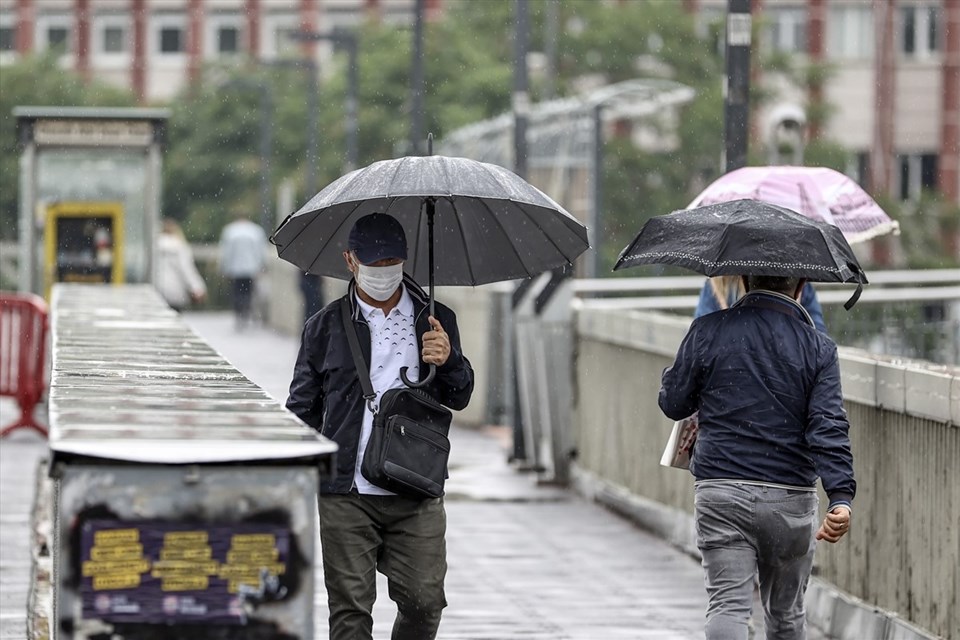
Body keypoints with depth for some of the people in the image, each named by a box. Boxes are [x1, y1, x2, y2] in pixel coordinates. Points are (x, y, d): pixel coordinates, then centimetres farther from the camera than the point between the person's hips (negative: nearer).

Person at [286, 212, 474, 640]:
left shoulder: (434, 321, 10)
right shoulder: (326, 327, 7)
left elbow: (459, 398, 12)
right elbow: (302, 408, 12)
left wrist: (447, 362, -9)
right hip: (346, 495, -1)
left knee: (423, 601, -3)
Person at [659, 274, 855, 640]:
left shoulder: (706, 332, -1)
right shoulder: (817, 348, -1)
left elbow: (673, 404, 8)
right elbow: (828, 430, -12)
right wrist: (841, 497, -19)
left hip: (720, 491, -1)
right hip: (790, 500, 1)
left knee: (727, 606, -6)